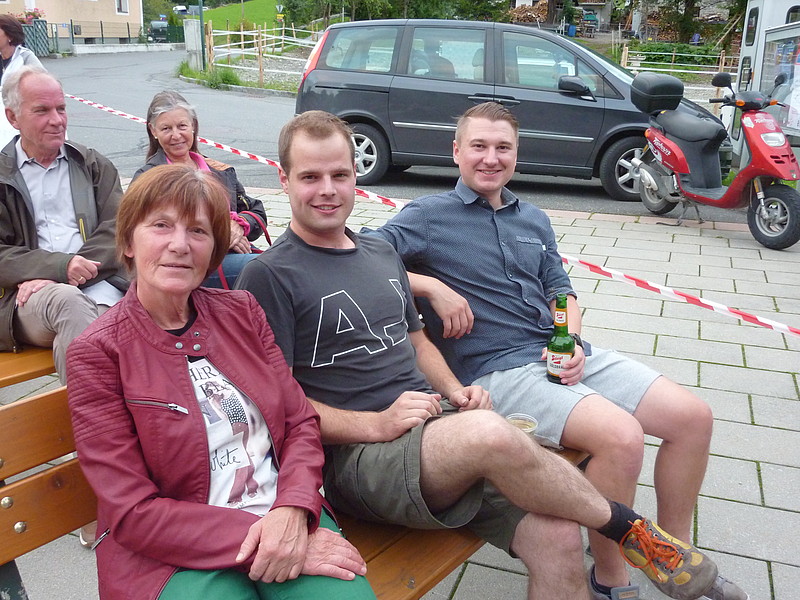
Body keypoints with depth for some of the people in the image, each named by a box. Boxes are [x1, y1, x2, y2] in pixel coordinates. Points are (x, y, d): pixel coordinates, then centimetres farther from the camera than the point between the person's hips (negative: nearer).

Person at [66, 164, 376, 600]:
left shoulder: (241, 311, 8)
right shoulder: (97, 353, -5)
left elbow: (301, 422, 6)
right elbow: (132, 513, -9)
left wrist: (292, 513, -14)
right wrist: (256, 537, -17)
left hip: (283, 515, 3)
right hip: (172, 552, -3)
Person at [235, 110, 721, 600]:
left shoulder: (384, 254, 19)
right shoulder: (269, 275, -3)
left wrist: (454, 390, 6)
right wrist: (377, 424, -17)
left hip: (439, 424, 6)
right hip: (355, 456, -6)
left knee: (558, 536, -18)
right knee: (488, 432, -35)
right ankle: (627, 527, -9)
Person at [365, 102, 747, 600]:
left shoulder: (534, 220, 20)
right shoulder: (428, 216, 0)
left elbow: (560, 291, 19)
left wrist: (572, 343, -1)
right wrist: (433, 287, -17)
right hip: (497, 371, -7)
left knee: (694, 416, -1)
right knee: (621, 436, -29)